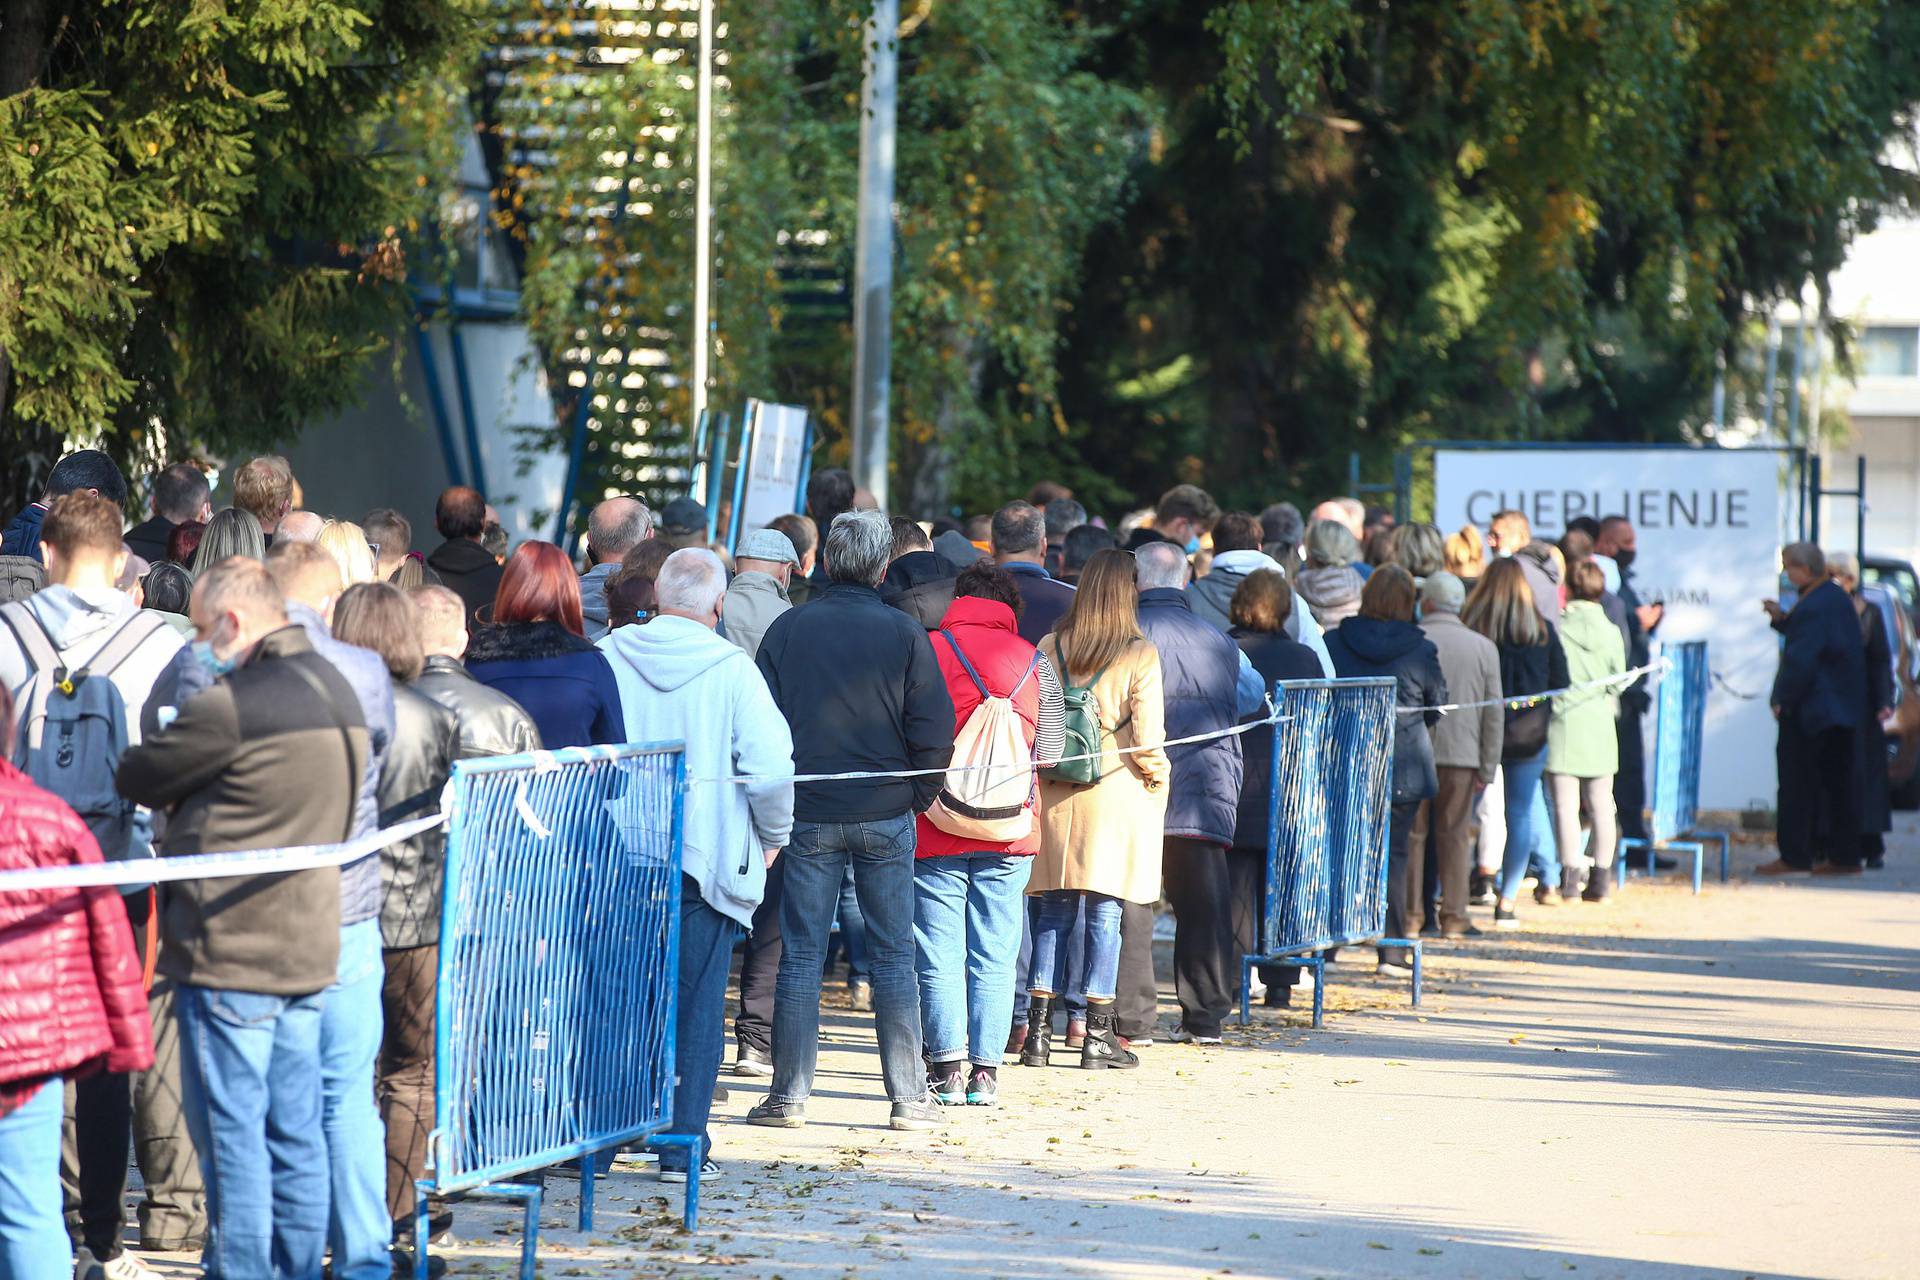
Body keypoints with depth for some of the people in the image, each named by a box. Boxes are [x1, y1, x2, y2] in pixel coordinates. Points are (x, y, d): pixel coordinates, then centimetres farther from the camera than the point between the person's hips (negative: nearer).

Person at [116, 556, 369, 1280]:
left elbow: (139, 777, -8)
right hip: (310, 945, 8)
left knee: (231, 1132, -1)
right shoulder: (338, 691, 10)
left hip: (229, 952, -8)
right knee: (296, 1132, 11)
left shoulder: (234, 704, -18)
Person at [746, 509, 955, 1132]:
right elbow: (934, 730, -6)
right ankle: (908, 1098, 6)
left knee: (799, 956, 4)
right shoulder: (904, 634, -4)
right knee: (893, 956, 5)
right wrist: (918, 798, 8)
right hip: (885, 814, 0)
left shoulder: (787, 629, -1)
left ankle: (789, 1096, 3)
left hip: (807, 814, 0)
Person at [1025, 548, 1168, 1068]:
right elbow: (1147, 734, -8)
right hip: (1114, 793, -3)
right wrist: (1155, 775, 9)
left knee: (1052, 915, 9)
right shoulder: (1140, 654, -8)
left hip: (1054, 795, 3)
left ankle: (1039, 1031, 8)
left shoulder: (1050, 648, 2)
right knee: (1105, 915, 2)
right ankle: (1099, 1035, 3)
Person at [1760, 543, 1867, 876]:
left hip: (1811, 708, -10)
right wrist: (1782, 619, 9)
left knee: (1798, 782, -3)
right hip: (1842, 708, 10)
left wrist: (1783, 699, -16)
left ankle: (1795, 855, -2)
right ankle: (1845, 856, 13)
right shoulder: (1837, 597, 10)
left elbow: (1801, 658, -24)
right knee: (1840, 782, 11)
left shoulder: (1813, 606, -21)